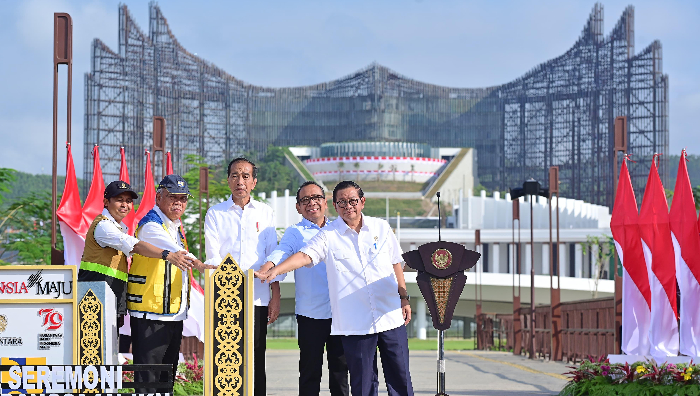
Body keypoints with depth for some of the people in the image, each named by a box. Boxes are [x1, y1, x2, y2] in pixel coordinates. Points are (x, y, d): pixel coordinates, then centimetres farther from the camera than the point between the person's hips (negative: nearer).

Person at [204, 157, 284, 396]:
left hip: (257, 298, 1)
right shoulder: (215, 214, 9)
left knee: (255, 360, -1)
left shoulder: (265, 213, 13)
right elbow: (213, 257, 1)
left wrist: (275, 296, 3)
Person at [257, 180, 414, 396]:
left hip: (391, 319, 2)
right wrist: (274, 271, -28)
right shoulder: (329, 235, -1)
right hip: (355, 323, -2)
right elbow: (305, 255, -14)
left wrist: (404, 298, 14)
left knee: (400, 378, 6)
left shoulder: (381, 228, 8)